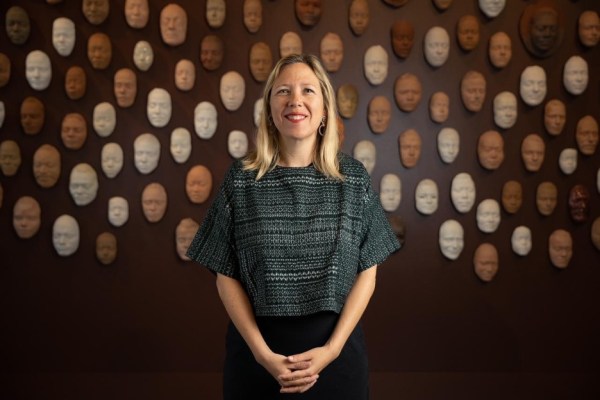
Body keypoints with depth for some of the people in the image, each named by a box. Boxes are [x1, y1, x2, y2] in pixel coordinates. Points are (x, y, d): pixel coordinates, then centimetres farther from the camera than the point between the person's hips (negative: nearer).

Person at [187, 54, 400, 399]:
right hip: (258, 350, 0)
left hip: (336, 348, 1)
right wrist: (262, 352, -11)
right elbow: (227, 276, -2)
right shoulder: (242, 179, -4)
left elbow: (367, 272, -1)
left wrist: (332, 348, -11)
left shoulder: (353, 177, -2)